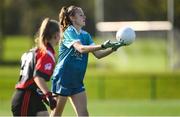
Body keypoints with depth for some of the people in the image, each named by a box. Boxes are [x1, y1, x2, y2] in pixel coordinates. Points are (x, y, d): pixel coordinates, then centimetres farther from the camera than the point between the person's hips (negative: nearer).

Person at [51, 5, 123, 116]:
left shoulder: (86, 35, 8)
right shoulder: (68, 32, -14)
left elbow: (98, 54, 0)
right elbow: (81, 48, -31)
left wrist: (112, 48, -17)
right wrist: (103, 46, -41)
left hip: (77, 81, 7)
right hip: (63, 78, -7)